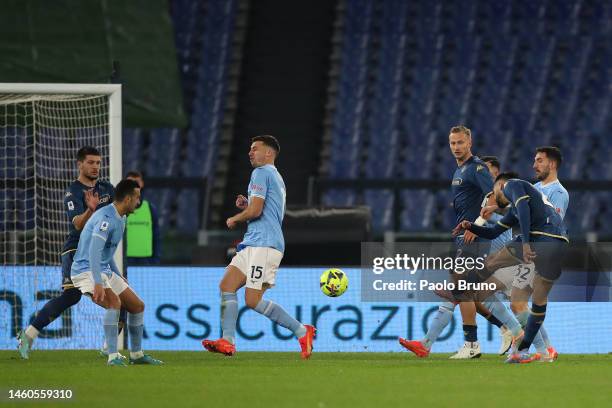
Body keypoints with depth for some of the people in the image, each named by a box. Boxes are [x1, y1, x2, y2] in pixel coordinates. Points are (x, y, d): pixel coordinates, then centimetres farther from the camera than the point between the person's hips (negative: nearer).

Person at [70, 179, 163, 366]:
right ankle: (113, 356, -32)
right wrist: (98, 283, -36)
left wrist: (118, 276, 32)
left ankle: (136, 354, 25)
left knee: (138, 306, 11)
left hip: (105, 271, 10)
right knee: (114, 301, -32)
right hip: (86, 270, -10)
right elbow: (94, 251, -29)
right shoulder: (106, 217, -20)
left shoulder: (119, 219, 13)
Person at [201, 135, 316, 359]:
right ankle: (228, 341, -8)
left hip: (264, 245, -10)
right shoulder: (276, 177, 24)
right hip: (253, 244, 10)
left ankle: (302, 331, -7)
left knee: (253, 300, -14)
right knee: (226, 286, 1)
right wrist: (245, 205, 16)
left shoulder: (261, 173, -7)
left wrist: (234, 219, 0)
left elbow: (255, 210, -17)